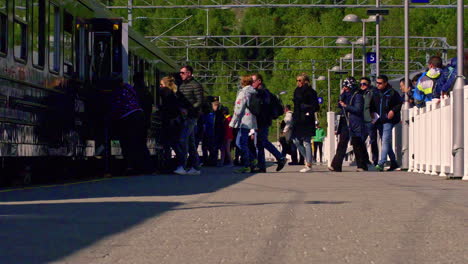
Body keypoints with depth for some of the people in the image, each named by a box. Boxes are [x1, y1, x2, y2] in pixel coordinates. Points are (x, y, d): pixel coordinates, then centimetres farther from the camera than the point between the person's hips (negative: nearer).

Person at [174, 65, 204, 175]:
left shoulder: (196, 85, -6)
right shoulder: (181, 85, 19)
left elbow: (200, 102, -12)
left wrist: (188, 110, -20)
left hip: (191, 116, -8)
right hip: (183, 116, 8)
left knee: (183, 139, -17)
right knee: (191, 142, 9)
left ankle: (182, 166, -20)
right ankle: (195, 167, 12)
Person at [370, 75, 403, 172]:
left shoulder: (392, 93, -5)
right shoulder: (376, 93, 11)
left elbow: (400, 104, 1)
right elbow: (372, 106, 23)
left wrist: (393, 111, -13)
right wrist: (373, 113, 5)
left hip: (389, 121, -7)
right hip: (379, 121, 7)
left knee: (385, 141, -16)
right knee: (386, 142, 12)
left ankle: (381, 163, -22)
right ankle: (393, 162, 23)